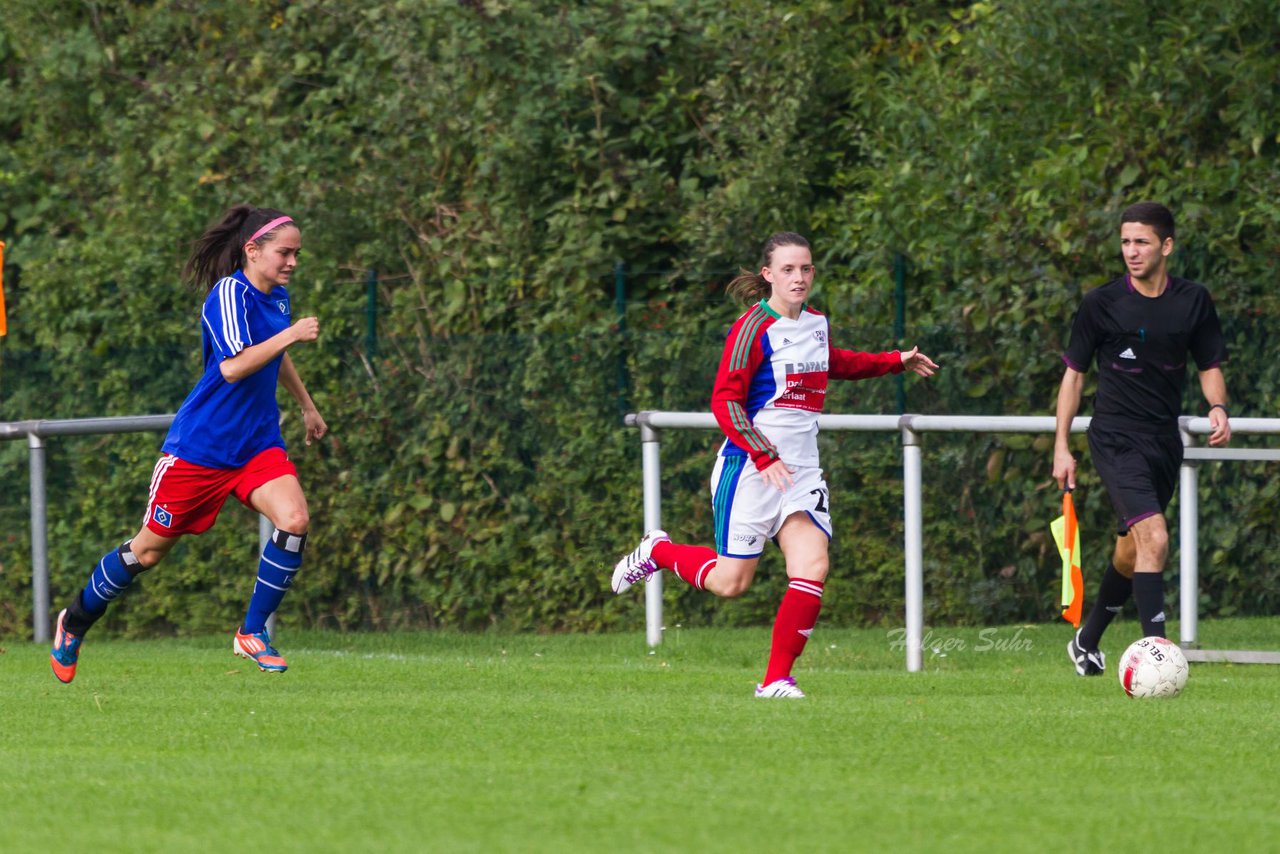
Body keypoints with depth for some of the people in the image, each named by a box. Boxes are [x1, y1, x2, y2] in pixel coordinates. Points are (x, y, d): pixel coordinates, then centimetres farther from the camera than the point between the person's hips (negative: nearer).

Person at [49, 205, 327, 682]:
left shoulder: (276, 298, 7)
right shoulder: (230, 294, -18)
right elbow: (233, 366, -32)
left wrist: (306, 406, 36)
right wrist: (290, 335, -34)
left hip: (256, 444, 6)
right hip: (199, 446, -6)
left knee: (294, 520, -19)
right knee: (150, 549, 5)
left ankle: (253, 633, -5)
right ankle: (75, 621, 29)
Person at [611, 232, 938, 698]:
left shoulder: (817, 324, 11)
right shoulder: (754, 327, -12)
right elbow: (725, 401, -17)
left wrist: (895, 361, 33)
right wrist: (764, 456, -26)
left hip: (800, 471, 6)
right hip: (749, 468, -6)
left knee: (812, 568, -12)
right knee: (731, 583, -1)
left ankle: (776, 680, -5)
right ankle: (657, 551, 28)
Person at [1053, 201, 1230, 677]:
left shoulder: (1193, 302, 3)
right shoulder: (1102, 303, -5)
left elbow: (1209, 366, 13)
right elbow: (1074, 372, 3)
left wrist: (1218, 408, -9)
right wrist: (1062, 447, -1)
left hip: (1165, 441, 4)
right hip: (1115, 439, -4)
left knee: (1130, 553, 15)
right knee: (1154, 538, -23)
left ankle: (1087, 642, 36)